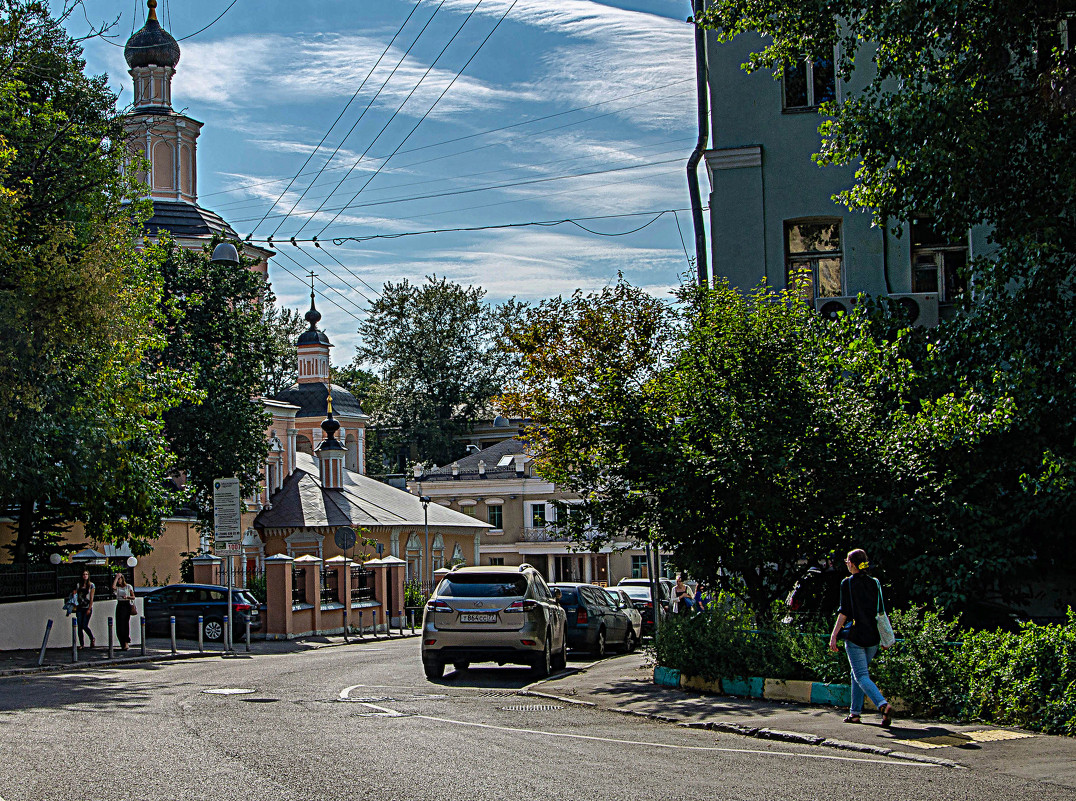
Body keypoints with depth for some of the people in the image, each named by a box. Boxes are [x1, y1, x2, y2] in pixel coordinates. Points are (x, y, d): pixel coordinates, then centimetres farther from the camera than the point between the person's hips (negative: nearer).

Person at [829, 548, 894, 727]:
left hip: (855, 636, -6)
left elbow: (844, 612, -11)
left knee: (861, 676, -6)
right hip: (873, 637, 6)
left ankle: (883, 704, -28)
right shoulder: (874, 583, 10)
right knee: (857, 674, 18)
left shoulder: (848, 583, -6)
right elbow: (880, 611, 13)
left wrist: (834, 635, -8)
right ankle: (855, 713, 18)